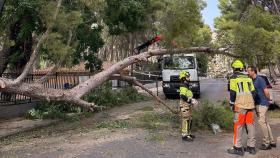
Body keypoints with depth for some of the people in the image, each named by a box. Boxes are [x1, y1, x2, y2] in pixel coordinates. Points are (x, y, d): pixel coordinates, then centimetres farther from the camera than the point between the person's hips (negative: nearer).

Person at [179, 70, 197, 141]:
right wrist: (191, 101, -23)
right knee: (185, 120, -6)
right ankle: (184, 135, -1)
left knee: (189, 120, 16)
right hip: (184, 106, -10)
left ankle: (188, 133, 26)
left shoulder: (186, 86, 16)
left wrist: (192, 100, 10)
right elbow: (183, 96, -26)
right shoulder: (183, 86, -16)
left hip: (188, 106, 10)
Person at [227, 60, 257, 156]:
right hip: (250, 104, 6)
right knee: (250, 125, 10)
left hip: (240, 105, -6)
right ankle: (251, 147, 16)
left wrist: (231, 104, -2)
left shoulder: (233, 78, -3)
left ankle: (238, 148, 1)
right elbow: (253, 92, 12)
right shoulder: (248, 78, 14)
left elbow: (233, 93, -10)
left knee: (238, 126, -1)